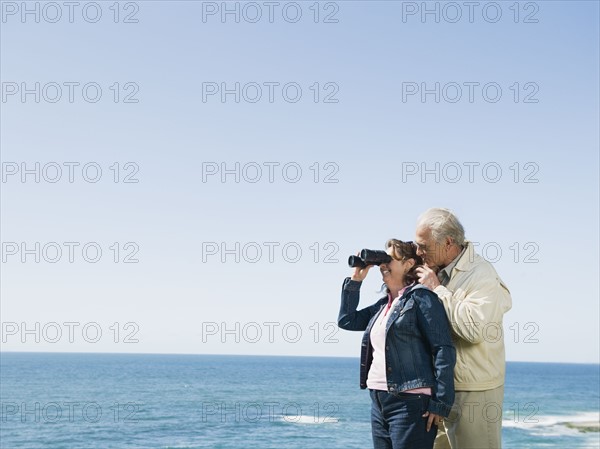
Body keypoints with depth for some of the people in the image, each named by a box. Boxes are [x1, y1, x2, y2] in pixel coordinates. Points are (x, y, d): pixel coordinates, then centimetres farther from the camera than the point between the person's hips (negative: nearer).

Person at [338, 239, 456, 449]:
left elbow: (444, 351, -11)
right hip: (379, 401, 8)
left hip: (410, 402, -8)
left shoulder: (421, 297, -6)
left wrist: (440, 404, -16)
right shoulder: (384, 304, 17)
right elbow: (347, 320, 22)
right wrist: (355, 280, 15)